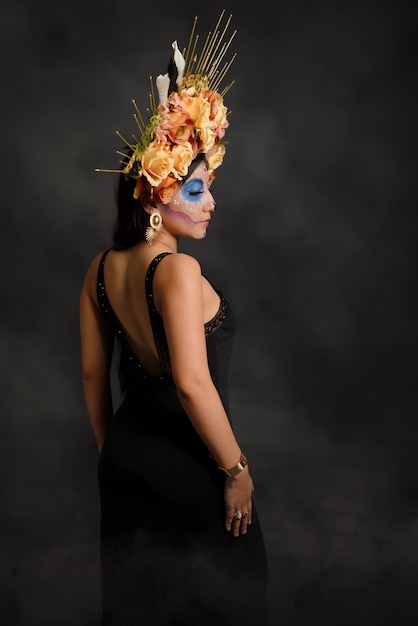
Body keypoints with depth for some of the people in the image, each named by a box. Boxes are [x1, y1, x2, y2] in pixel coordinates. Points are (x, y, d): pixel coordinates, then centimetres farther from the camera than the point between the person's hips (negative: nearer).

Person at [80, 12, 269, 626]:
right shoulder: (178, 270, -22)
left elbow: (93, 371, 8)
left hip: (127, 457, 7)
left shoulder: (101, 269, 0)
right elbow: (193, 383, -28)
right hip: (187, 464, -7)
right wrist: (237, 469, -17)